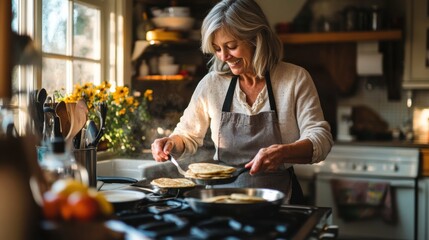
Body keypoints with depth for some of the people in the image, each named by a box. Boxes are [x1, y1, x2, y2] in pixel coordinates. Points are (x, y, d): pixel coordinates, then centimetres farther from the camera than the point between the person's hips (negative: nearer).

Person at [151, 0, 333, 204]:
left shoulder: (295, 79, -2)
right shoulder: (212, 84, 5)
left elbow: (321, 138, -7)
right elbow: (188, 136, 15)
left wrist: (281, 153, -26)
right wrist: (172, 143, -8)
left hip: (278, 200, -1)